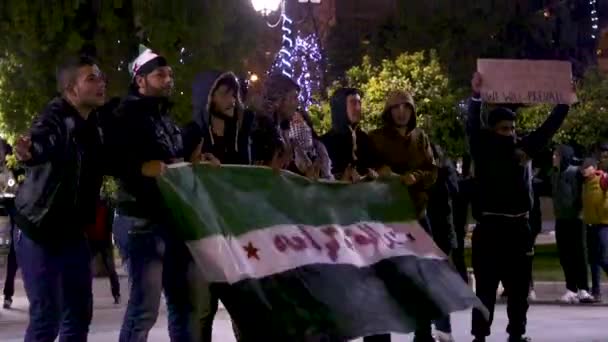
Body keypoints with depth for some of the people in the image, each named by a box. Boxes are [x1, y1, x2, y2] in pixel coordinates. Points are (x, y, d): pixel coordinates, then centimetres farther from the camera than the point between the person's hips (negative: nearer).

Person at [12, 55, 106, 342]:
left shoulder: (92, 127, 6)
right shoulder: (57, 116, -17)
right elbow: (43, 142, -39)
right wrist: (29, 152, -62)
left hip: (72, 232, 8)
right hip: (39, 231, -8)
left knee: (79, 313, 12)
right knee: (47, 317, -9)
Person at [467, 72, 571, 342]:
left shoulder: (523, 147, 11)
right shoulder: (483, 148, 0)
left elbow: (550, 127, 15)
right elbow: (472, 126, -14)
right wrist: (476, 95, -26)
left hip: (519, 226, 5)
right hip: (491, 226, -4)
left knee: (519, 285, 10)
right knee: (486, 285, -2)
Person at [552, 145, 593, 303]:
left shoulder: (575, 172, -10)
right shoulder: (555, 175, 12)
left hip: (574, 219, -7)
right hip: (561, 220, 7)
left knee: (578, 254, -4)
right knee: (564, 255, 8)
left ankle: (583, 290, 0)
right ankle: (571, 289, 15)